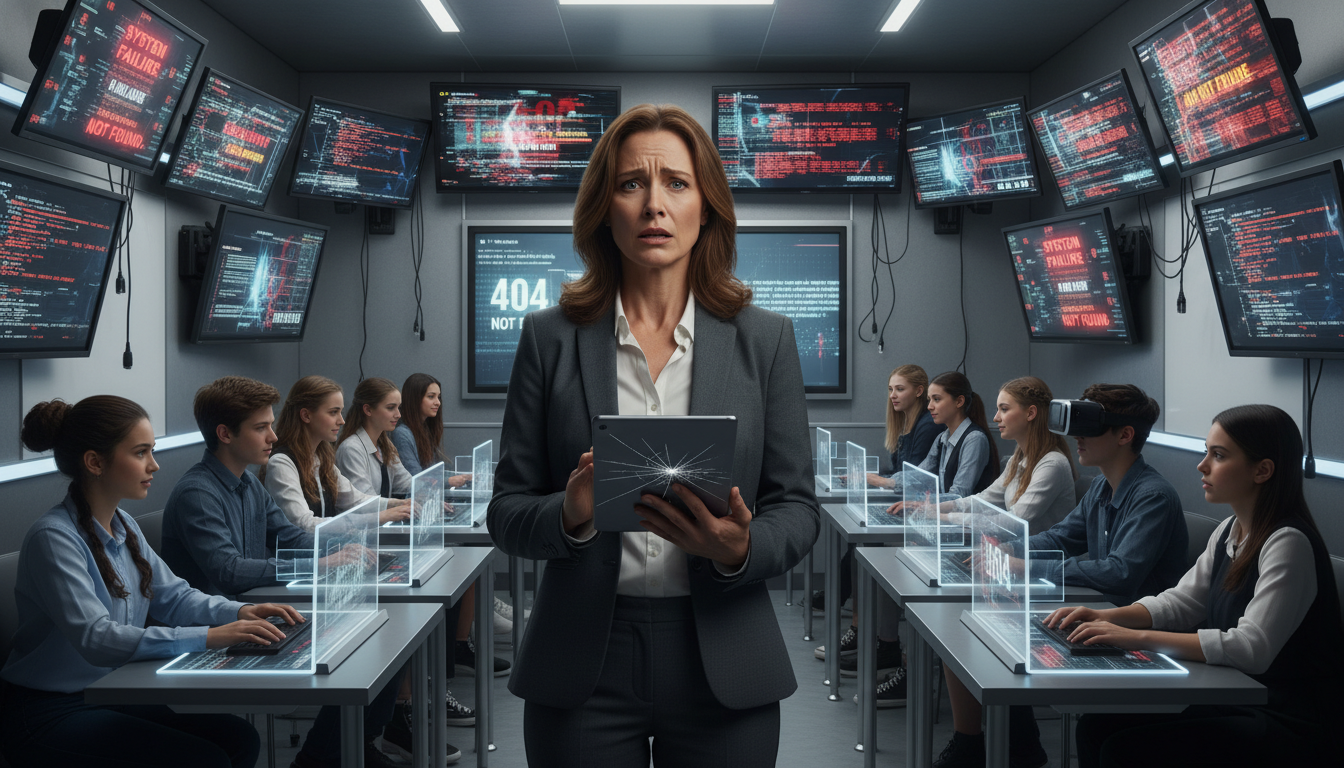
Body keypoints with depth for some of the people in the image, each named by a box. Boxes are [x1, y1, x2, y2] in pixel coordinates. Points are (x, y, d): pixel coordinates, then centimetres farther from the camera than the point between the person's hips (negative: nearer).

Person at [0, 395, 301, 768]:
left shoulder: (123, 526, 7)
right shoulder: (53, 538, -21)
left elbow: (172, 595, 12)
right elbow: (96, 639, -31)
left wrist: (239, 612, -8)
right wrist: (208, 638, -38)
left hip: (111, 695, 8)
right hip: (48, 714, -8)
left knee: (240, 738, -8)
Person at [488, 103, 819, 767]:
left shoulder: (764, 339, 2)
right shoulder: (550, 337, 2)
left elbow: (796, 507, 2)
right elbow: (507, 511, 2)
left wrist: (740, 549, -18)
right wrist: (571, 516, -19)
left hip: (723, 669, 1)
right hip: (583, 669, 0)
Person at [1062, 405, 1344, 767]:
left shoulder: (1289, 544, -20)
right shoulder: (1229, 532, 9)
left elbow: (1252, 648, -28)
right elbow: (1180, 602, 13)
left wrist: (1138, 637, -30)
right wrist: (1107, 617, -5)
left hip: (1288, 723, -8)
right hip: (1238, 701, 8)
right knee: (1096, 725, -3)